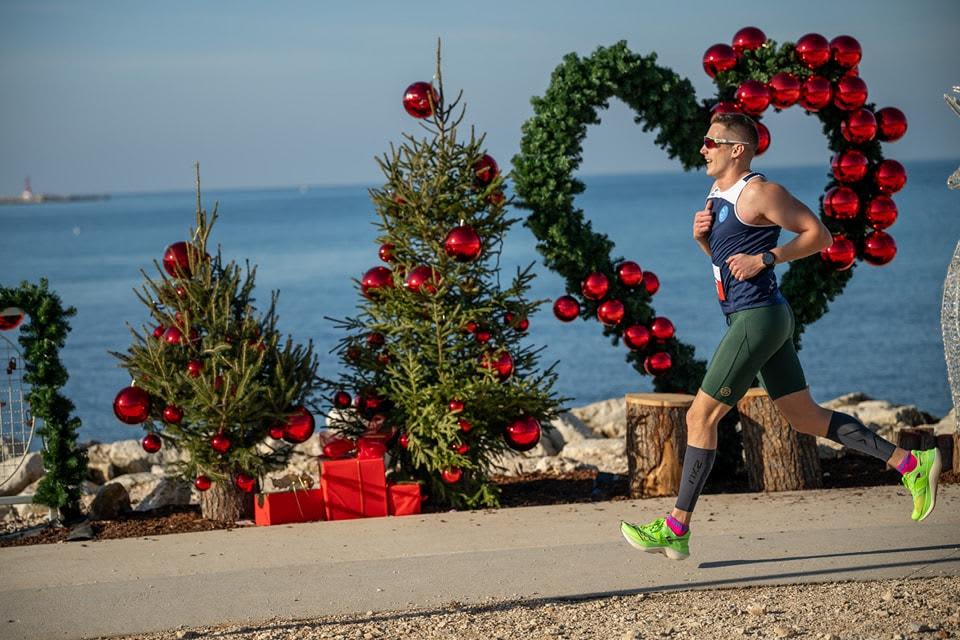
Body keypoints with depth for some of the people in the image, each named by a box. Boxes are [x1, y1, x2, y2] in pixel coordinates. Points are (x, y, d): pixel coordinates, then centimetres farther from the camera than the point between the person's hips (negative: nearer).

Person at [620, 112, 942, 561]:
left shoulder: (758, 192, -12)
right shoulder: (717, 194, 16)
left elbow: (819, 234, -10)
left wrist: (764, 259, -17)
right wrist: (702, 236, 7)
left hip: (758, 318, -10)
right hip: (751, 320, 10)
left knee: (700, 417, -7)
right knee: (807, 418, 12)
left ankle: (676, 529, -2)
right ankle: (911, 464, 15)